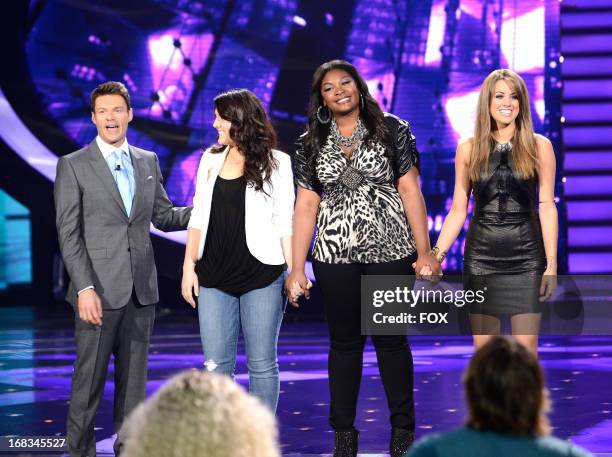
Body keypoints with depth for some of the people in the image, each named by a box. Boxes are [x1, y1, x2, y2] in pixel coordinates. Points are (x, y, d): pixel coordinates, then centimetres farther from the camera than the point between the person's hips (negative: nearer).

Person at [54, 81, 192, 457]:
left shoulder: (148, 162, 12)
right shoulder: (73, 166, -2)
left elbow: (163, 216, 18)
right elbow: (68, 233, -6)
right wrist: (84, 288, -15)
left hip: (141, 290, 4)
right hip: (99, 290, -4)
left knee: (134, 377, 8)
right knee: (90, 377, -3)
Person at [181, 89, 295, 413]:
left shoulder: (275, 163, 0)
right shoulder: (211, 160, 11)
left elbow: (285, 222, -2)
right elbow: (198, 217, 14)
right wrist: (189, 265, 8)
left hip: (262, 275, -4)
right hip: (215, 276, 4)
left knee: (261, 363, 2)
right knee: (216, 364, 2)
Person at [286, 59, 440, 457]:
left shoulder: (392, 130, 1)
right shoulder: (311, 144, 8)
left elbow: (410, 192, -2)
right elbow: (306, 205, 6)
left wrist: (424, 252, -6)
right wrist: (297, 268, 2)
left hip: (390, 250, -2)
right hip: (335, 255, 2)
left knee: (391, 339, 3)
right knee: (344, 341, 6)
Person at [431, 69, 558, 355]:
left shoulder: (539, 146, 2)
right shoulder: (469, 149, 5)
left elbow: (546, 207, 1)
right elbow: (458, 210, 8)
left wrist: (551, 264, -4)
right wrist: (436, 254, -2)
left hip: (526, 256, -1)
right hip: (481, 256, 1)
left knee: (526, 347, -4)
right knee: (483, 348, 1)